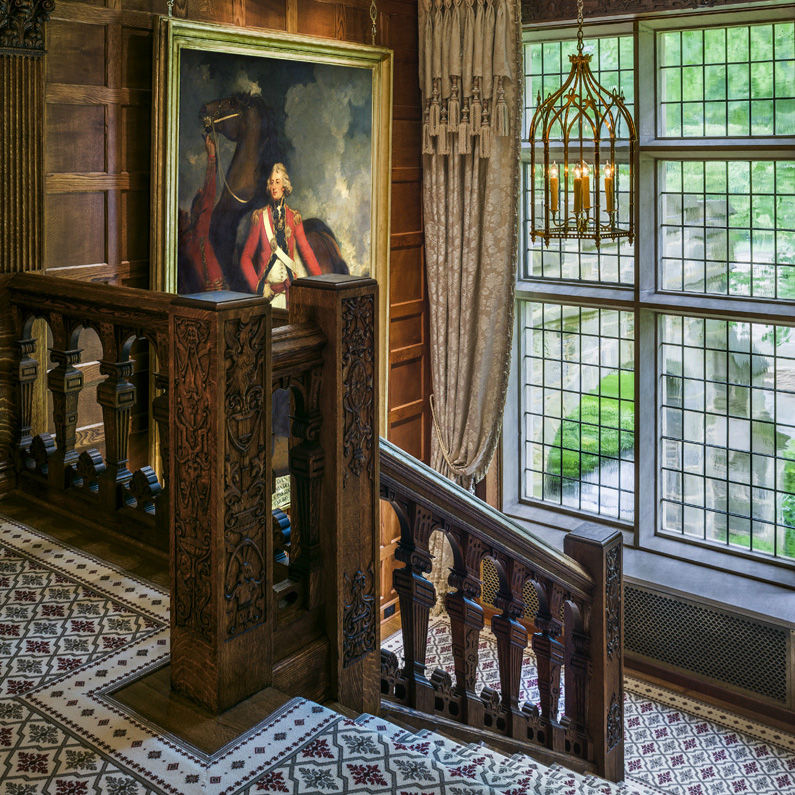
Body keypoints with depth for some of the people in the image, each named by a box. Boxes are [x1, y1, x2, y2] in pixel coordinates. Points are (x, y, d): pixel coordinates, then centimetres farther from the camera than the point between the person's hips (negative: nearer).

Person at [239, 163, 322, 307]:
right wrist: (257, 286, -11)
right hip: (268, 288, -2)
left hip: (290, 287, 2)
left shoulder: (294, 217, 7)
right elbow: (246, 258, 1)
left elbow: (306, 250, 0)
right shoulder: (259, 216, 1)